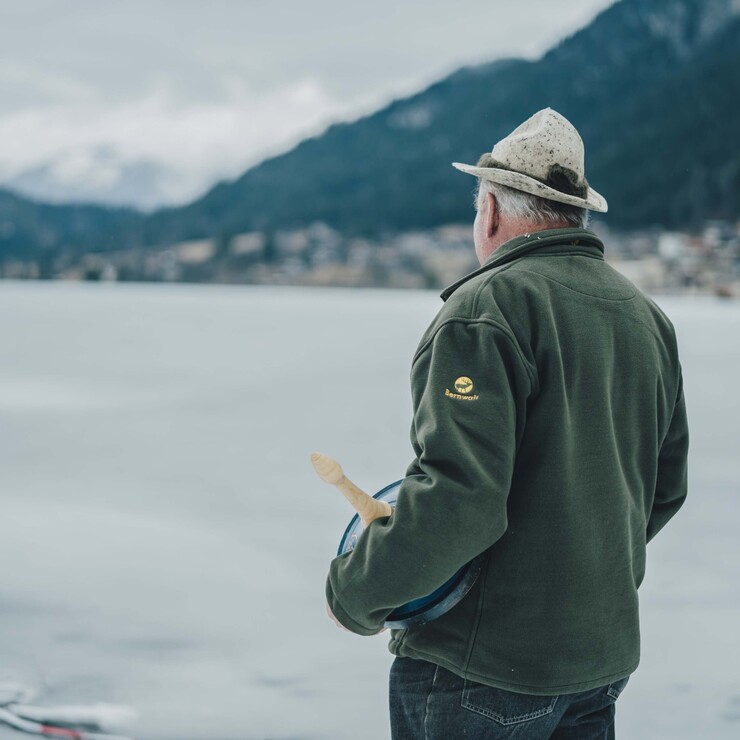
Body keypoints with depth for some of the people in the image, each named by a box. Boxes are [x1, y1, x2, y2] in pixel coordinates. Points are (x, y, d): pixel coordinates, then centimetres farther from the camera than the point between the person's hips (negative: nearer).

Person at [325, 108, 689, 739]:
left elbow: (457, 496, -25)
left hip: (485, 665, -7)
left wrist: (354, 591, -13)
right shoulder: (647, 316, 9)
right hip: (607, 653, 8)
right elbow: (665, 489, 16)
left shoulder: (486, 308, -16)